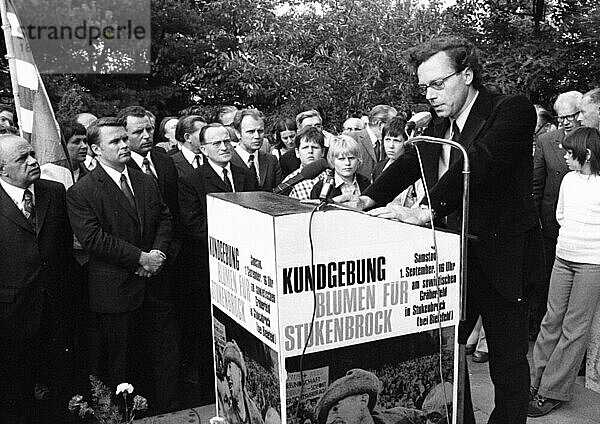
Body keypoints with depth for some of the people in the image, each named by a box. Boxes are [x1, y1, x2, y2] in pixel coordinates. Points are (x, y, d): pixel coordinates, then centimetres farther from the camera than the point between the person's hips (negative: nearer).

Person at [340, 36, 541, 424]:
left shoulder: (511, 110, -14)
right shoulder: (439, 125, 9)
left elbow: (479, 161, -28)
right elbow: (410, 163, 13)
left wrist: (427, 211, -37)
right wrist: (371, 198, -4)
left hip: (501, 258, -6)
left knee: (508, 365, 8)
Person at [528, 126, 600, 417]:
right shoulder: (569, 179, 7)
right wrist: (572, 237, 12)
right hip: (563, 258, 6)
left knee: (574, 328, 1)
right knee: (552, 321, 9)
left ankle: (552, 392, 7)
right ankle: (536, 383, 17)